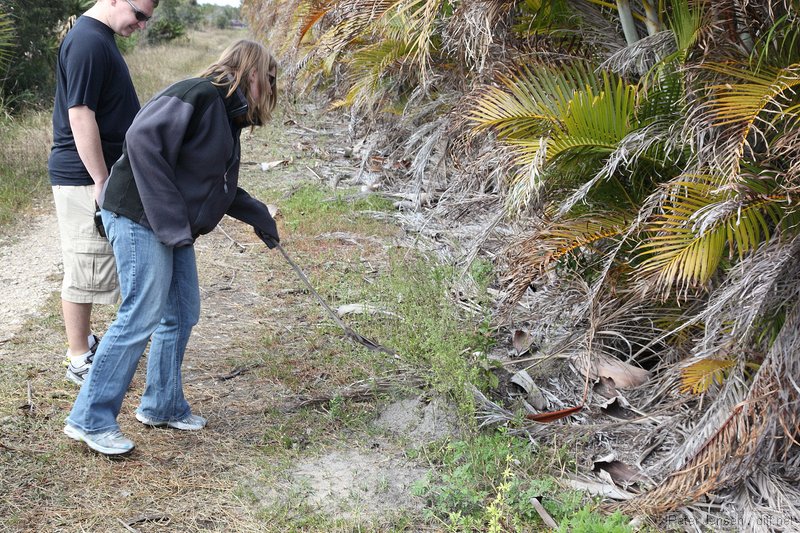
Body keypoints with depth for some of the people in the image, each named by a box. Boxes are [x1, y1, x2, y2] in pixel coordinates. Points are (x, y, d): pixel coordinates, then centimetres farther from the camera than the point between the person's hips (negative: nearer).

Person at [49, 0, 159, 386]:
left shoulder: (100, 37, 13)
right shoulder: (87, 42, -18)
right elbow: (80, 116, -23)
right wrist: (102, 182, -21)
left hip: (95, 176, 10)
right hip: (83, 179, -10)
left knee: (88, 268, 18)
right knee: (86, 269, -2)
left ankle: (84, 341, 30)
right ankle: (79, 361, 8)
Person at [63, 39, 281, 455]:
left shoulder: (227, 113, 16)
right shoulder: (198, 94, -15)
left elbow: (217, 184, 25)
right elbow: (142, 139, -26)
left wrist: (257, 215, 20)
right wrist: (171, 218, -25)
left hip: (173, 228, 10)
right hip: (139, 218, -10)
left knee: (182, 314, 12)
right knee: (140, 317, -9)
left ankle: (162, 406, 26)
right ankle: (89, 420, 2)